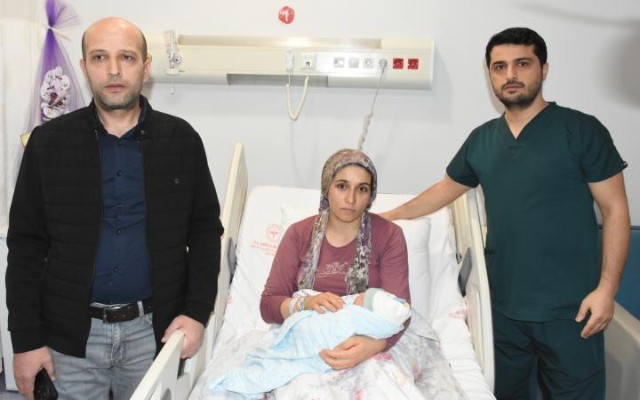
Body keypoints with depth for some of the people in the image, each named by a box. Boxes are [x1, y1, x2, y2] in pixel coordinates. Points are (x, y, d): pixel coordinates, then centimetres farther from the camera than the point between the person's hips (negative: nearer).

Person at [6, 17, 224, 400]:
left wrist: (198, 311, -8)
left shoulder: (182, 140, -3)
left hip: (153, 328, 0)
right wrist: (26, 339, -3)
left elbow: (205, 228, 1)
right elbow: (27, 245, -1)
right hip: (72, 330, 0)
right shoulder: (48, 142, -4)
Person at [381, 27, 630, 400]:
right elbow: (445, 189, 19)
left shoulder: (581, 130, -7)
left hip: (569, 308, -4)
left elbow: (615, 210, -6)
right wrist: (388, 216, 20)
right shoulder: (482, 139, 6)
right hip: (503, 305, 4)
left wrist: (606, 288, -13)